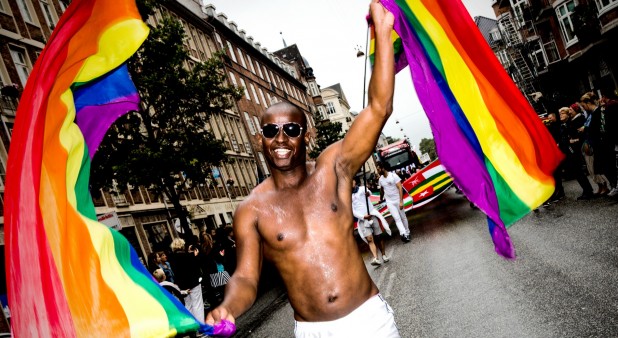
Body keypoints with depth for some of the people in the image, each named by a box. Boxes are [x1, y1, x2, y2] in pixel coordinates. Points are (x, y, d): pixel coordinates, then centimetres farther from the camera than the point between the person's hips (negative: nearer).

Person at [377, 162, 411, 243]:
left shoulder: (393, 175, -14)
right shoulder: (380, 179, 1)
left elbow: (400, 188, -16)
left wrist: (401, 201, -21)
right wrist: (381, 199, 29)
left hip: (397, 200, -3)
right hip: (389, 202, 3)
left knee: (403, 217, 11)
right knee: (397, 218, -7)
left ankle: (407, 233, 25)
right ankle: (403, 234, -14)